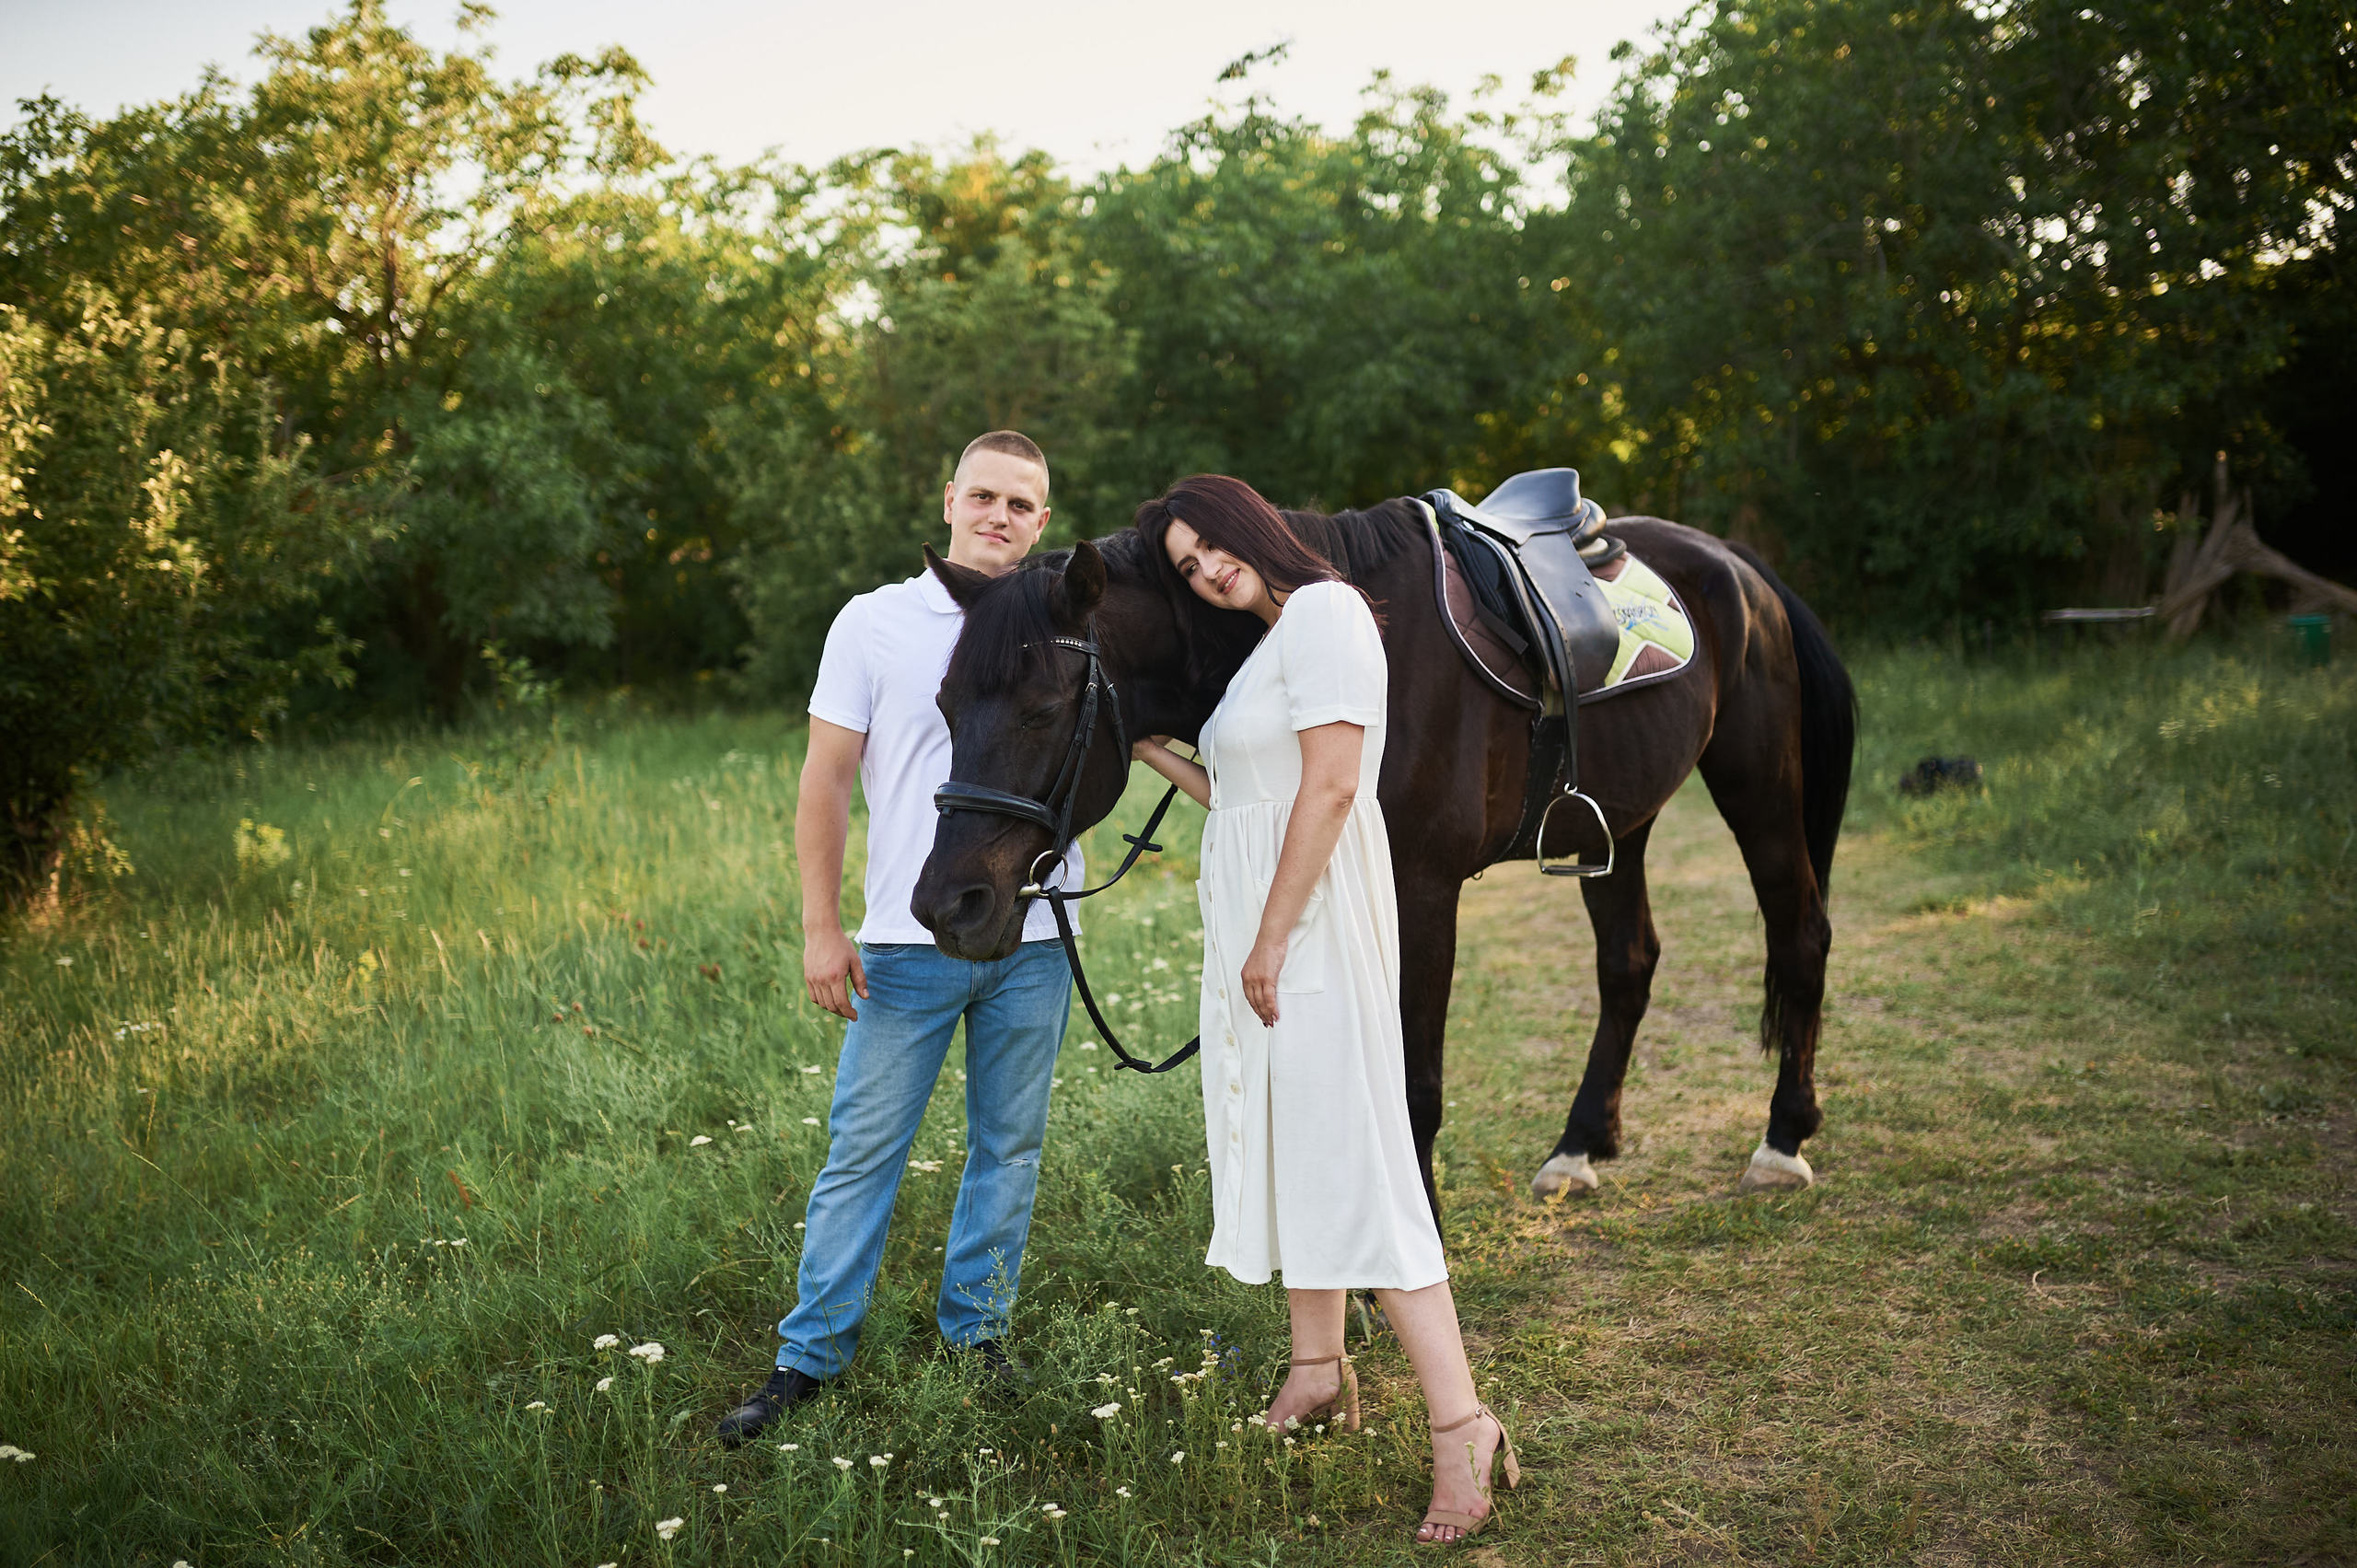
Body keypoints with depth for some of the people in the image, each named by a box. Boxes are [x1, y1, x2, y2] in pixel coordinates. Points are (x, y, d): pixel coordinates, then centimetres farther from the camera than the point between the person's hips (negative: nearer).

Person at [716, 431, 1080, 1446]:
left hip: (1033, 942, 2)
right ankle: (810, 1356, 13)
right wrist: (821, 928, -6)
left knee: (1009, 1145, 11)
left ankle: (977, 1332, 26)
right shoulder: (875, 622, 0)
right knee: (863, 1150, 1)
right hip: (910, 944, -2)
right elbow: (826, 783, -1)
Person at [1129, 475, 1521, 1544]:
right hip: (1255, 924, 10)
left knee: (1348, 1156, -12)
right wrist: (1152, 753, 22)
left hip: (1309, 926, -10)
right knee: (1281, 1143, 15)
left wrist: (1272, 936, -21)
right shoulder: (1267, 643, 18)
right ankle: (1319, 1373, 28)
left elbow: (1330, 785, -20)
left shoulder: (1323, 610, -11)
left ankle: (1461, 1423, -10)